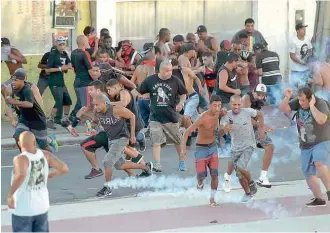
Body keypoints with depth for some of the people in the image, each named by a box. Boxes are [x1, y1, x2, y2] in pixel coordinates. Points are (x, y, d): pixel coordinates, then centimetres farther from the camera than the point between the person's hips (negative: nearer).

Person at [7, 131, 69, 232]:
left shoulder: (21, 159, -21)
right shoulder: (45, 155, -5)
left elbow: (21, 175, -41)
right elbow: (65, 168, -5)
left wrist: (10, 194, -29)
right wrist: (51, 174, 16)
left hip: (23, 209, -5)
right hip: (41, 207, 5)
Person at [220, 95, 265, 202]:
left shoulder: (247, 112, -14)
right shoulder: (226, 116, -10)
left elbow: (260, 114, 6)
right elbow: (220, 132, -22)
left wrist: (261, 129, 4)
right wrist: (225, 128, -44)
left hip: (248, 146, -3)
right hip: (235, 148, 3)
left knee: (241, 167, -23)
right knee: (239, 175, 8)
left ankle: (251, 183, 3)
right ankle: (248, 193, 29)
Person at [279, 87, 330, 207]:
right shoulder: (298, 102, -2)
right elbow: (282, 108, -5)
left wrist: (311, 105, -30)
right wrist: (287, 98, -21)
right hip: (305, 146, 6)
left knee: (319, 163, -34)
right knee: (308, 174, 7)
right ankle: (319, 199, 20)